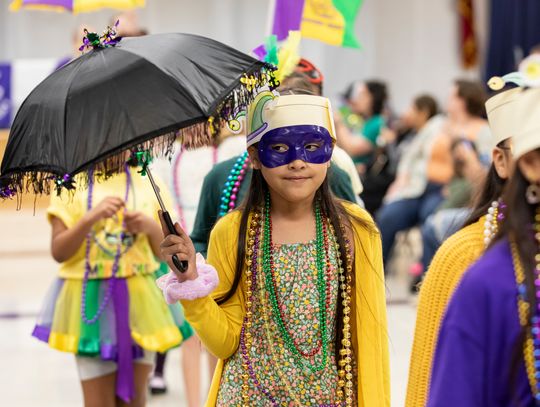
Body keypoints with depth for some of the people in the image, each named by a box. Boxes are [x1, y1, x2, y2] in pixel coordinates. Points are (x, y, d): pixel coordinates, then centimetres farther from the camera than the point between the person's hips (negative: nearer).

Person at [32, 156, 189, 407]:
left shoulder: (149, 185, 6)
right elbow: (58, 252, -7)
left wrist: (151, 228, -13)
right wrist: (90, 218, -21)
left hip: (141, 300, 2)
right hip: (90, 299, -2)